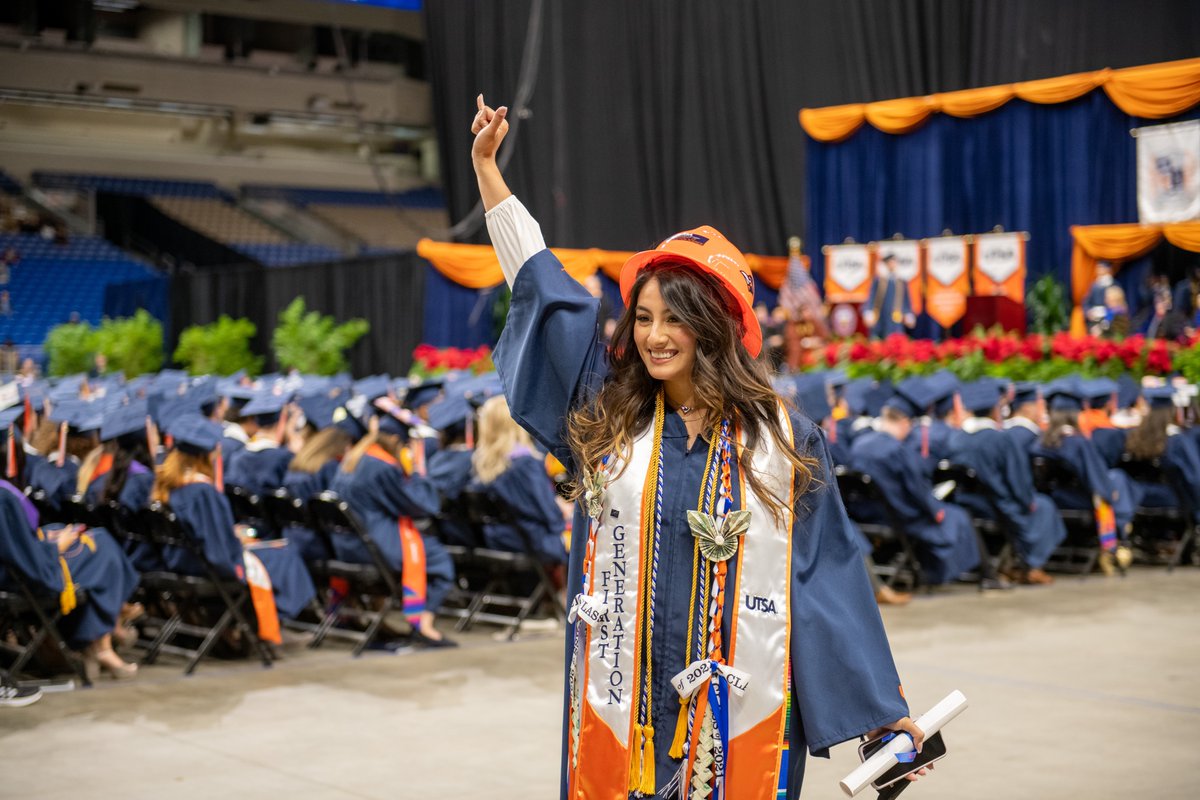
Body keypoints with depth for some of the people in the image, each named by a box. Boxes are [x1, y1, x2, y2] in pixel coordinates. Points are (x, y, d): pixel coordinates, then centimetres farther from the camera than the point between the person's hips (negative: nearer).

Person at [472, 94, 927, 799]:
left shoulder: (783, 440, -2)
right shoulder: (608, 417, 4)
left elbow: (828, 574, 1)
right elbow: (541, 284, 8)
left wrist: (886, 712, 1)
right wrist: (486, 163, 10)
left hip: (741, 714, -2)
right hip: (622, 706, 2)